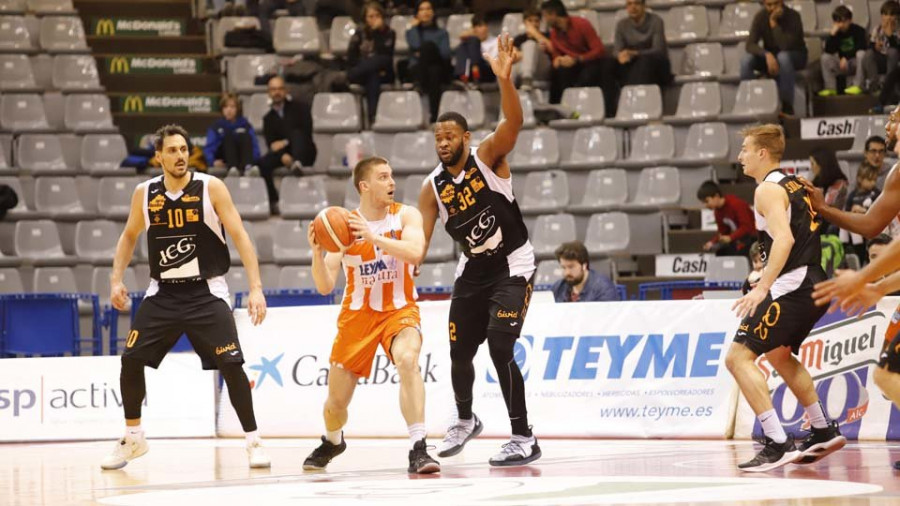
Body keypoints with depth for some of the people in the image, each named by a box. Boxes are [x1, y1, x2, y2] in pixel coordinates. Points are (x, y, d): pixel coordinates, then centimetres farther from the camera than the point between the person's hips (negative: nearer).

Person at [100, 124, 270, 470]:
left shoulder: (211, 188, -10)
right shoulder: (145, 193, 0)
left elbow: (240, 236, -10)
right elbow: (129, 236, 18)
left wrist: (256, 287, -18)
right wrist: (116, 278, 5)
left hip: (206, 293, -3)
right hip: (163, 293, 3)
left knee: (231, 365, -13)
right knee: (130, 361, -2)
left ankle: (253, 441, 0)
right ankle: (132, 439, 16)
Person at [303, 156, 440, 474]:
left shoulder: (406, 216, -7)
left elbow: (415, 253, -27)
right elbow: (325, 287, -7)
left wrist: (372, 237, -36)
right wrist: (316, 251, -25)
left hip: (399, 311, -2)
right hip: (357, 315, 2)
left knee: (407, 361, -35)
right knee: (336, 400, 8)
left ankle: (418, 449, -35)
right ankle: (332, 442, 44)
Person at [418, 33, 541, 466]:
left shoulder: (488, 156, -15)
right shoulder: (432, 187, -4)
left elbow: (514, 122, -33)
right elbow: (419, 239, -5)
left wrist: (504, 79, -50)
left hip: (512, 267, -5)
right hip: (473, 270, 5)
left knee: (499, 348, -18)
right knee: (460, 352, 10)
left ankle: (524, 439, -10)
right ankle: (465, 421, 40)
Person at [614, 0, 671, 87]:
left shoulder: (655, 21, -7)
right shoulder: (622, 25, 5)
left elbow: (658, 50, -15)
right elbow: (618, 51, -2)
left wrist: (635, 54, -31)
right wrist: (621, 56, -28)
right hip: (631, 68, 3)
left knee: (644, 61, -36)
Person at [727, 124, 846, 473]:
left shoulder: (768, 190, -11)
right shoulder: (794, 185, 18)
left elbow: (785, 238, -25)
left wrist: (762, 288, -31)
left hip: (791, 287, -10)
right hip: (815, 284, 10)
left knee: (739, 356, -12)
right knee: (779, 355, 30)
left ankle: (778, 444, -21)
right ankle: (824, 432, 34)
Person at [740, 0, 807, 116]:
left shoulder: (793, 16, -21)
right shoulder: (760, 16, -11)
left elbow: (786, 46, -32)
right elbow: (750, 45, -21)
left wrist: (774, 24, -35)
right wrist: (767, 55, -39)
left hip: (795, 57, -3)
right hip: (769, 57, 3)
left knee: (783, 57, -38)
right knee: (746, 60, -25)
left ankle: (787, 107, -30)